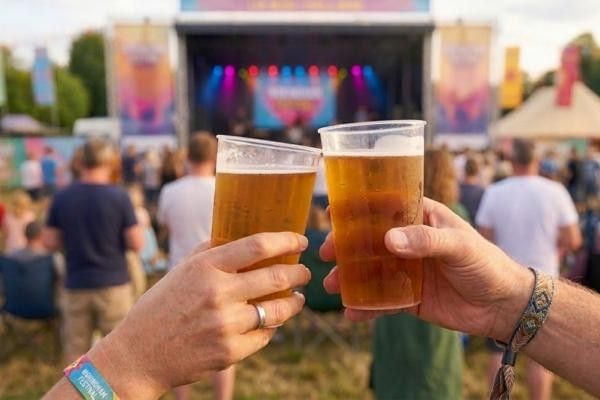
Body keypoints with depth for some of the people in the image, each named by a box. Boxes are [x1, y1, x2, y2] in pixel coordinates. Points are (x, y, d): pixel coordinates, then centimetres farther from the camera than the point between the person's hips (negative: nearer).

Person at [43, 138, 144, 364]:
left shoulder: (62, 198, -2)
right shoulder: (119, 197, -11)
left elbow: (49, 242, 3)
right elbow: (137, 244, -11)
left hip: (76, 286, 3)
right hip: (113, 285, -3)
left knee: (75, 353, 14)